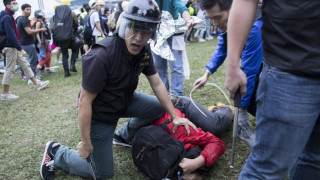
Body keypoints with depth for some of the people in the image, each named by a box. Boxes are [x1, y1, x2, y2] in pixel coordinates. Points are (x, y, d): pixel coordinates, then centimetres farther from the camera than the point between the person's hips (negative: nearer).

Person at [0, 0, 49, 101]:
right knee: (10, 70, -2)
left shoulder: (9, 16, 13)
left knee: (25, 64, 13)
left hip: (14, 47, 10)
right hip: (10, 47, -10)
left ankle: (36, 84, 22)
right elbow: (11, 35, -25)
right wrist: (21, 49, -25)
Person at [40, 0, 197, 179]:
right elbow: (85, 101, -27)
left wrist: (175, 116, -4)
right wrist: (85, 143, -19)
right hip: (99, 114, -6)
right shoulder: (101, 57, -35)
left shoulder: (144, 50, -13)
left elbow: (157, 84, -3)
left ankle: (126, 135, 23)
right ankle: (56, 153, 23)